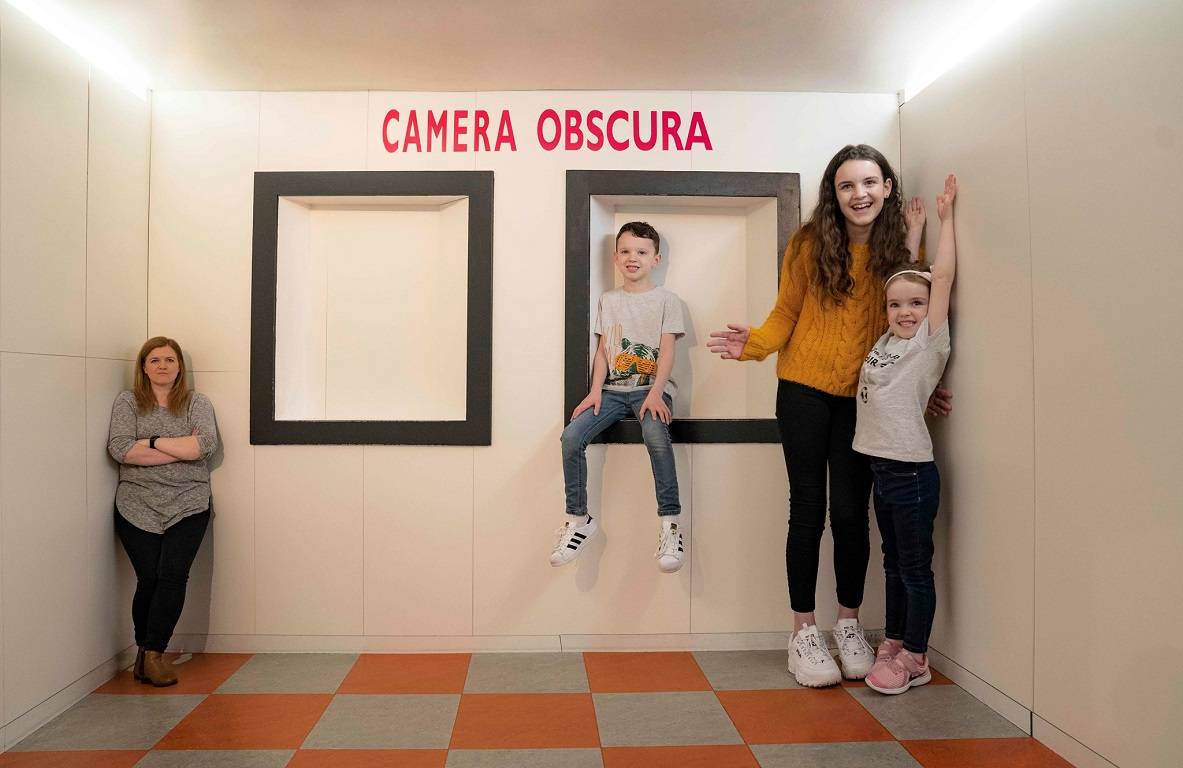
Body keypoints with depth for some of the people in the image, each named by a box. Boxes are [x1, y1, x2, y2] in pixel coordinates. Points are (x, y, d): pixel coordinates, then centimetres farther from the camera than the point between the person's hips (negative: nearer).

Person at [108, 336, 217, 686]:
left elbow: (206, 443, -9)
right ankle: (146, 652, 14)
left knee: (173, 575, -13)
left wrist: (152, 442, -10)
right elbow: (119, 449, -8)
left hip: (187, 505, 0)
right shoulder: (127, 402, 8)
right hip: (138, 506, 0)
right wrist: (183, 448, -9)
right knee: (149, 578, -6)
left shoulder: (196, 402, 9)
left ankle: (153, 653, 1)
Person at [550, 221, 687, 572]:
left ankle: (670, 523, -25)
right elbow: (602, 350, 12)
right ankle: (579, 519, -4)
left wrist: (655, 393, -17)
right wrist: (596, 390, -3)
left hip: (651, 388, -4)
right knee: (571, 436, -19)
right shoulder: (608, 300, 17)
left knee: (655, 435, -35)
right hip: (614, 388, 4)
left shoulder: (666, 300, 6)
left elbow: (666, 351, -3)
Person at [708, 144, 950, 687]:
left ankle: (849, 625, 25)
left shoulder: (902, 246, 2)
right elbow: (787, 312, -3)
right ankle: (803, 632, 16)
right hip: (805, 391, -1)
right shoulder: (810, 243, -4)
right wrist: (755, 343, -20)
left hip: (864, 398, 2)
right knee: (808, 510, 3)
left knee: (851, 513, 4)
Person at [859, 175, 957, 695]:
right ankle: (894, 644, 28)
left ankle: (915, 659, 14)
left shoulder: (929, 342, -7)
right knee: (893, 563, 16)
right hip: (881, 467, 7)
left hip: (912, 471, -7)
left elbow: (941, 276, -11)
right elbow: (901, 277, 17)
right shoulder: (886, 341, 9)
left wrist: (945, 216, -4)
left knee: (916, 567, 3)